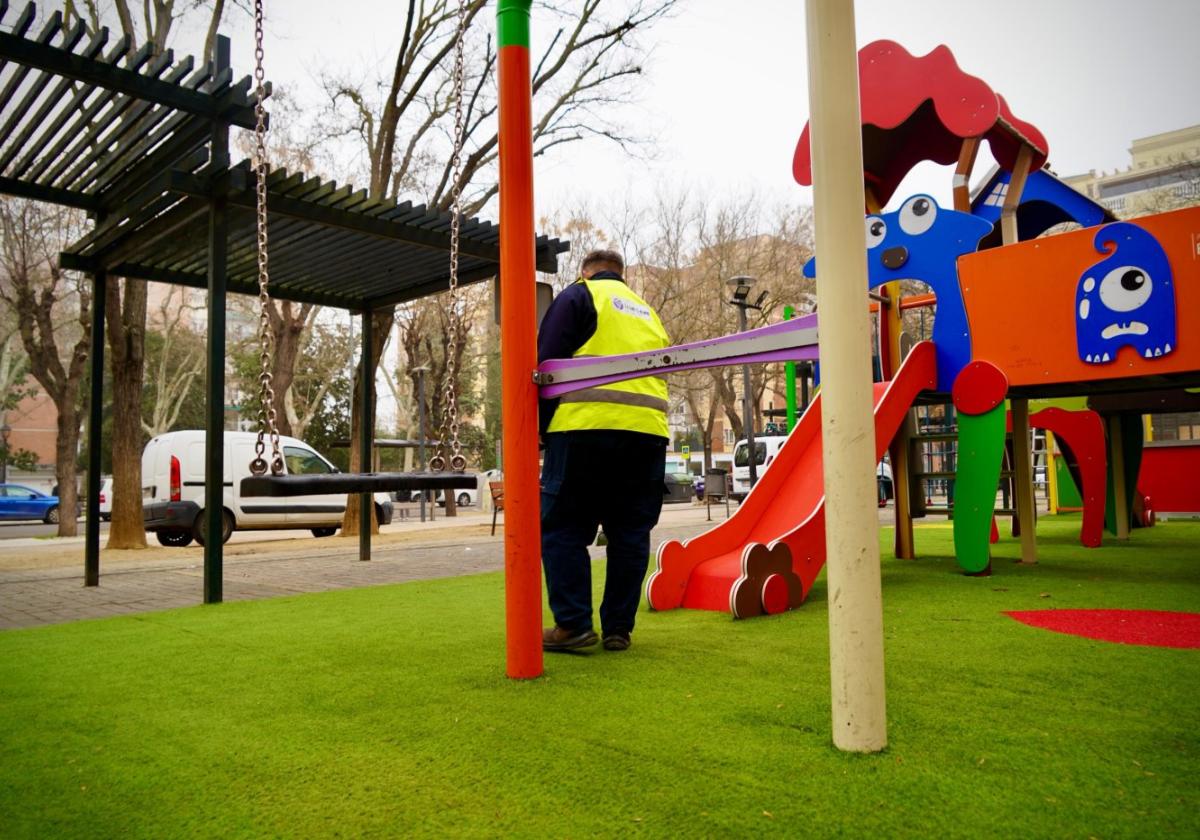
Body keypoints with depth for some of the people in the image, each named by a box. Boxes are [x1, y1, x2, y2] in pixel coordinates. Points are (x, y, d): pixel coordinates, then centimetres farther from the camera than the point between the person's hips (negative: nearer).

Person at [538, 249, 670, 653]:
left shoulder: (578, 295, 10)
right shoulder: (647, 312, 28)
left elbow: (548, 362, 0)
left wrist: (542, 425, 5)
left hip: (586, 427, -5)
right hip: (648, 431, 6)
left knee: (563, 528, 4)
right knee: (630, 533, 10)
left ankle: (573, 623, -1)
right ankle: (618, 628, 12)